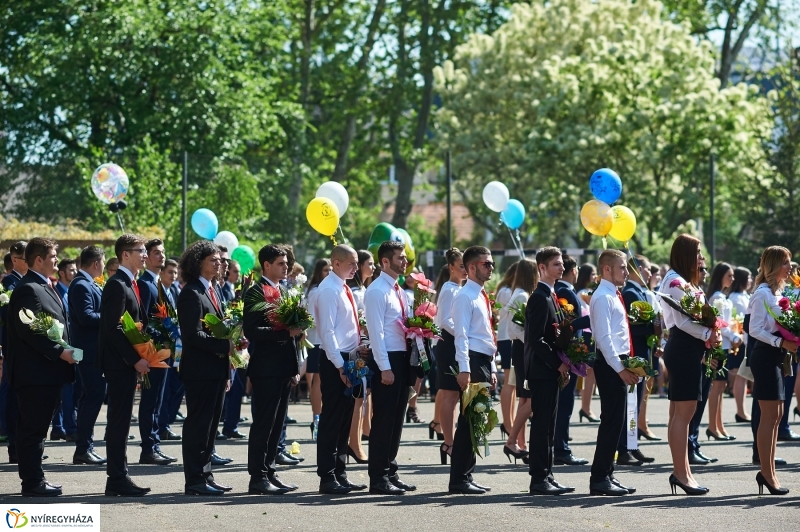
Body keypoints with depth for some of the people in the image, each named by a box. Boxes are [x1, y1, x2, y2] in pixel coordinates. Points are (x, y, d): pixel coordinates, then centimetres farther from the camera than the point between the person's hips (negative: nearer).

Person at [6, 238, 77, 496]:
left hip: (48, 372, 10)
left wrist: (64, 351, 13)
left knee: (35, 427, 14)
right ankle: (32, 482, -2)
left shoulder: (44, 288, 18)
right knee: (33, 428, -5)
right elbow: (29, 331, -22)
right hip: (36, 372, -10)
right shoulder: (28, 289, -15)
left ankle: (34, 479, 19)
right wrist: (59, 352, -20)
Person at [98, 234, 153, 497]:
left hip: (128, 363, 10)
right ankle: (117, 479, -5)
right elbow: (114, 329, -20)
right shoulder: (117, 285, -14)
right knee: (119, 421, -7)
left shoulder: (130, 284, 16)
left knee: (121, 421, 11)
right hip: (119, 363, -10)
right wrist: (135, 359, -21)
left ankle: (118, 477, 16)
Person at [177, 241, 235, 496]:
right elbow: (194, 335, -20)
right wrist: (224, 346, -23)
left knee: (210, 425, 12)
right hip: (200, 370, -9)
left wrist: (227, 373, 17)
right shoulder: (191, 293, -12)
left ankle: (205, 475, 18)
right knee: (198, 424, -5)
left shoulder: (212, 291, 18)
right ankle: (195, 481, -2)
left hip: (216, 369, 9)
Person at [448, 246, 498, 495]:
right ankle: (459, 480, -6)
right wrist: (464, 370, -24)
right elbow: (462, 335, -17)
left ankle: (467, 476, 16)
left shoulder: (482, 297, 18)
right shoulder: (465, 296, -10)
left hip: (485, 362, 9)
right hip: (472, 362, -9)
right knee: (468, 421, -8)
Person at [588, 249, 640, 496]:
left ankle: (606, 475, 17)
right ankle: (600, 479, -8)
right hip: (610, 365, -10)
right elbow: (603, 337, -20)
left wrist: (626, 366, 15)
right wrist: (620, 368, -22)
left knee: (615, 421, 11)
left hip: (619, 365, 10)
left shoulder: (614, 296, 18)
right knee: (612, 421, -10)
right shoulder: (602, 297, -12)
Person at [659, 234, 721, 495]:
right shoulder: (675, 281, -12)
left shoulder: (682, 281, 19)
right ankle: (681, 473, -7)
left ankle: (681, 471, 14)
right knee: (683, 412, -9)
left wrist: (709, 336, 4)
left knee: (681, 412, 11)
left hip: (687, 349, 11)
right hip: (683, 348, -11)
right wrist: (708, 335, -13)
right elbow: (682, 321, -19)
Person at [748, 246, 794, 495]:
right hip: (765, 356, -9)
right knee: (770, 415, -8)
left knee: (776, 415, 10)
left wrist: (791, 343, 5)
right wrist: (781, 342, -25)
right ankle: (767, 473, -5)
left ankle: (768, 471, 15)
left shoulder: (779, 292, 15)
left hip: (777, 357, 9)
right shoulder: (763, 293, -12)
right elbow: (755, 329, -18)